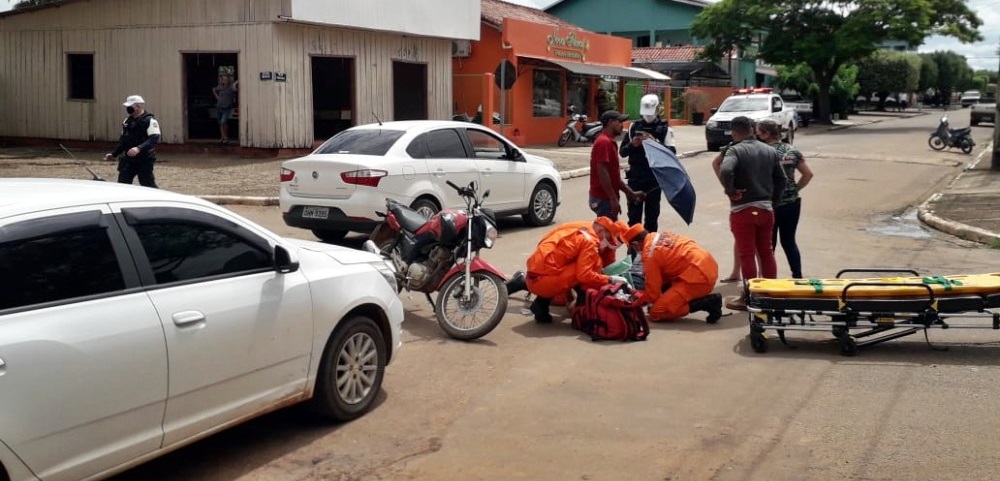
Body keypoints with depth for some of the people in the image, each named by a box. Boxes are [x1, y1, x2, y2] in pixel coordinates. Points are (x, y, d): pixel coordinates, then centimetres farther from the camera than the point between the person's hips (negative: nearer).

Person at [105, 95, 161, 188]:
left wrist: (139, 148, -36)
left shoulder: (149, 121, -11)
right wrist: (114, 154, 20)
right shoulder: (127, 121, 14)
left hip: (145, 160, -7)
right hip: (128, 159, 7)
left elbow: (154, 139, -24)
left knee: (148, 186, -5)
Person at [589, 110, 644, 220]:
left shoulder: (608, 142, 17)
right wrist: (614, 199, -23)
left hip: (607, 197, 10)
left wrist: (631, 193, 17)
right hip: (603, 199, -10)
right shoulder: (604, 142, -14)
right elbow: (602, 172, -22)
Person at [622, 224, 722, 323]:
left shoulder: (649, 254, -9)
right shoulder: (660, 236, 16)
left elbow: (653, 292, -4)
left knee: (656, 314, -6)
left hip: (699, 277, -10)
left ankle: (707, 303, -10)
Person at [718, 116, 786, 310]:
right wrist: (772, 200, 17)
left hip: (742, 210, -5)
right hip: (766, 209, 5)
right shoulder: (770, 151, 8)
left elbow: (725, 171, -30)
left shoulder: (735, 150, -11)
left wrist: (730, 191, -15)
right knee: (766, 252, 16)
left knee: (747, 255, 1)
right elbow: (781, 180, 9)